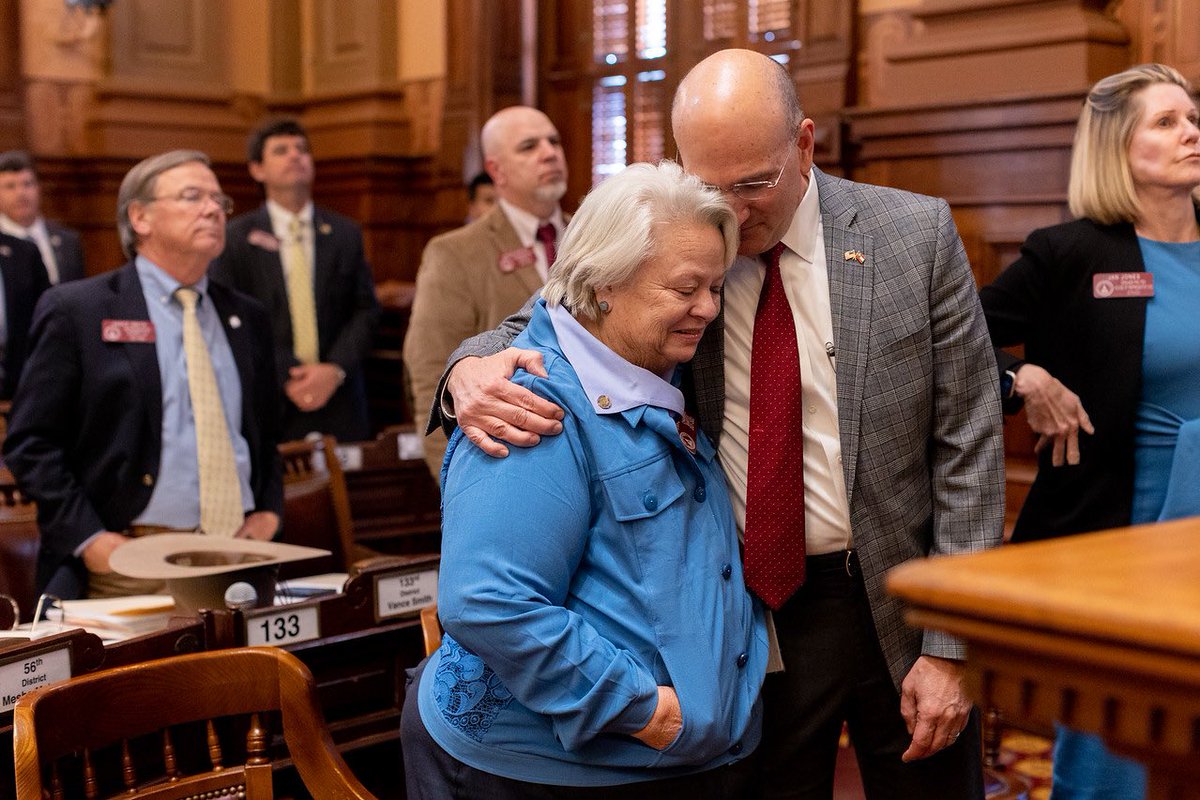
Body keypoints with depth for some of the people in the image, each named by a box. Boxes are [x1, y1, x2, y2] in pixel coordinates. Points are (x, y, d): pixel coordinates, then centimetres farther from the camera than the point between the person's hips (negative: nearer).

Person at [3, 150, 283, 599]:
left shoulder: (246, 318, 14)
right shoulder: (74, 309, -1)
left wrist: (268, 511, 7)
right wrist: (87, 538, -12)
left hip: (241, 556, 4)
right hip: (132, 563, -4)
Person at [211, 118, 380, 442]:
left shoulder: (345, 234, 10)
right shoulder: (235, 238, 2)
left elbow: (366, 310, 6)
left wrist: (335, 370, -9)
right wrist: (285, 377, -13)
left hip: (338, 402, 2)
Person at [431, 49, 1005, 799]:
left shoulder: (917, 236, -7)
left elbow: (968, 443, -6)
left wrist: (950, 647, -8)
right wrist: (472, 370, -22)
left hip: (899, 605, 0)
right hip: (745, 607, 1)